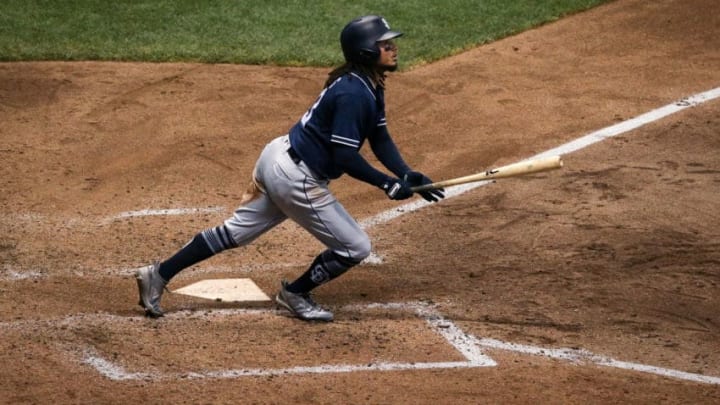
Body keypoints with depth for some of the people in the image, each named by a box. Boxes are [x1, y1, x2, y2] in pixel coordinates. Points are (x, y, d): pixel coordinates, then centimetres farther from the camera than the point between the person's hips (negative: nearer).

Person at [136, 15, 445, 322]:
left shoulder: (370, 87, 9)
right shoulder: (354, 94, -23)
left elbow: (380, 140, 13)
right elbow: (345, 158, -25)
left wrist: (408, 176, 1)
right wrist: (388, 184, -21)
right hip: (296, 179, -10)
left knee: (233, 233, 17)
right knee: (355, 248, 2)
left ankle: (159, 274, 19)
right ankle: (295, 294, 20)